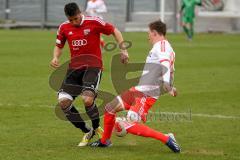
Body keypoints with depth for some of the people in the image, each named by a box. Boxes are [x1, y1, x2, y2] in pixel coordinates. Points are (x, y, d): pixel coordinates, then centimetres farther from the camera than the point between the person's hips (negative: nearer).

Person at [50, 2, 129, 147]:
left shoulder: (94, 22, -8)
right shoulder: (64, 28, 4)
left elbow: (114, 31, 1)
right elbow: (59, 46, 18)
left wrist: (123, 50, -8)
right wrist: (56, 57, -3)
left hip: (93, 66, -5)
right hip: (75, 67, 5)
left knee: (87, 99, -27)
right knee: (63, 101, -10)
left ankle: (97, 128, 4)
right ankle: (87, 132, 7)